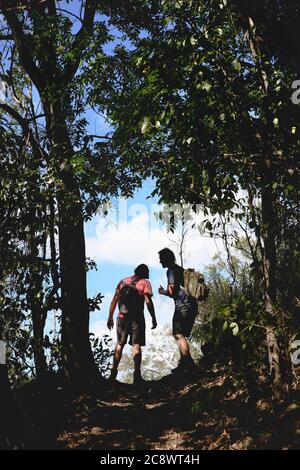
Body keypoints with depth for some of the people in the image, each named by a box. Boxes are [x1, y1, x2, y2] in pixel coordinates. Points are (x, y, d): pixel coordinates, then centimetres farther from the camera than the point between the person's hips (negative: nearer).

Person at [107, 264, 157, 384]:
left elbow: (114, 300, 8)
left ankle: (114, 372, 15)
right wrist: (153, 319, -5)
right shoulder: (145, 282, 2)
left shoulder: (122, 282, 13)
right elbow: (148, 302, -8)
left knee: (119, 344, 14)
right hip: (137, 318, -3)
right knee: (136, 345, -1)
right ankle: (137, 374, -8)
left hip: (122, 317, 3)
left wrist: (110, 317, 10)